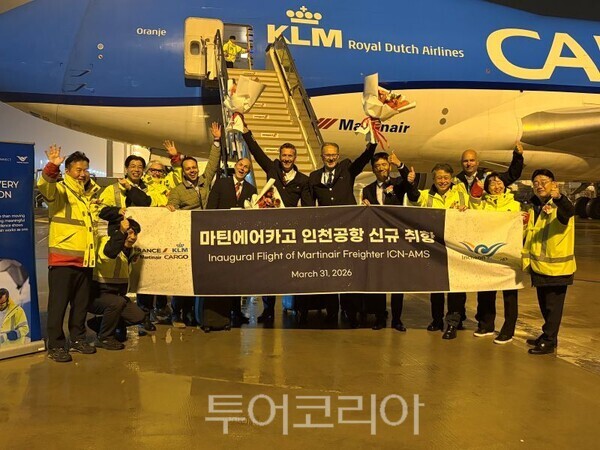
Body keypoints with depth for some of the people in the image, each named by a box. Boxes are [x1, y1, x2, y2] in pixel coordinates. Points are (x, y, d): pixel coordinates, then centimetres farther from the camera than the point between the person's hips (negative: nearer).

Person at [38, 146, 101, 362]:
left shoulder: (90, 194, 18)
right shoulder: (59, 190, -4)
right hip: (63, 257, -7)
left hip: (86, 258, 7)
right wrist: (52, 166, -43)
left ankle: (77, 339, 25)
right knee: (59, 302, -2)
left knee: (81, 303, 14)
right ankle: (55, 345, 7)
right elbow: (44, 185, -29)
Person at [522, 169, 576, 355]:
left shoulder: (560, 205, -11)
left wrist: (559, 197, -56)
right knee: (544, 304, 17)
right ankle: (548, 336, 31)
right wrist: (527, 258, 17)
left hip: (557, 265, -7)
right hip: (539, 265, 7)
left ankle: (549, 341, 9)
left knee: (553, 305, 0)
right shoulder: (534, 207, 11)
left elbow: (570, 211, -37)